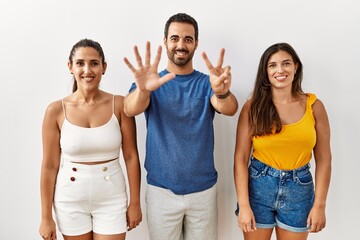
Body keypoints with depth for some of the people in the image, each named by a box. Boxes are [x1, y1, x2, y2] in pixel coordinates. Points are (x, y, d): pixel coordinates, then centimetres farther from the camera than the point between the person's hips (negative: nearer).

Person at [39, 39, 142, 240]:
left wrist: (135, 203, -1)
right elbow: (50, 166, -3)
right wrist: (46, 217, 0)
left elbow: (131, 156, -3)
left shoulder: (120, 105, -8)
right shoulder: (56, 110, -8)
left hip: (111, 199, 0)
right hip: (70, 200, 1)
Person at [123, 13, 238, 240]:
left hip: (203, 190, 1)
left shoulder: (207, 83, -2)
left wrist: (222, 92, -46)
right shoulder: (152, 82, -3)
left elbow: (230, 109, -22)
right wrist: (143, 89, -46)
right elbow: (130, 109, -23)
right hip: (161, 190, 0)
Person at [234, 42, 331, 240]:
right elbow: (241, 158, -8)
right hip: (258, 186, -1)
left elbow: (323, 159, 0)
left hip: (299, 189, 1)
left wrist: (319, 205, -3)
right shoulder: (252, 106, -7)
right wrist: (244, 205, -11)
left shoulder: (313, 106, -3)